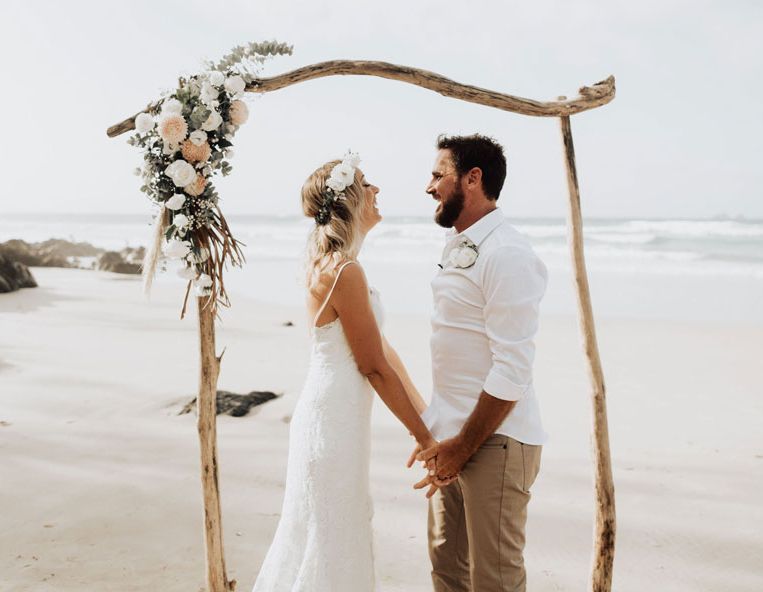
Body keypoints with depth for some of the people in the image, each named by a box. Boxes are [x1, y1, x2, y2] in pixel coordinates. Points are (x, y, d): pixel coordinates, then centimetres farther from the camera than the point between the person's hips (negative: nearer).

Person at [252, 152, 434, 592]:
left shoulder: (331, 262, 9)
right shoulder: (345, 271, -21)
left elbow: (381, 346, 10)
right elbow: (374, 366, -18)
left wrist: (424, 412, 12)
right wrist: (424, 437, -10)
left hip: (332, 412, 9)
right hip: (336, 418, -9)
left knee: (322, 534, 21)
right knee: (333, 539, 6)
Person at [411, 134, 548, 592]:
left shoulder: (506, 255, -17)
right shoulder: (458, 248, 13)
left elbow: (512, 370, -21)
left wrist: (464, 446, -16)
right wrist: (439, 436, 15)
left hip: (494, 441, -9)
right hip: (453, 436, 9)